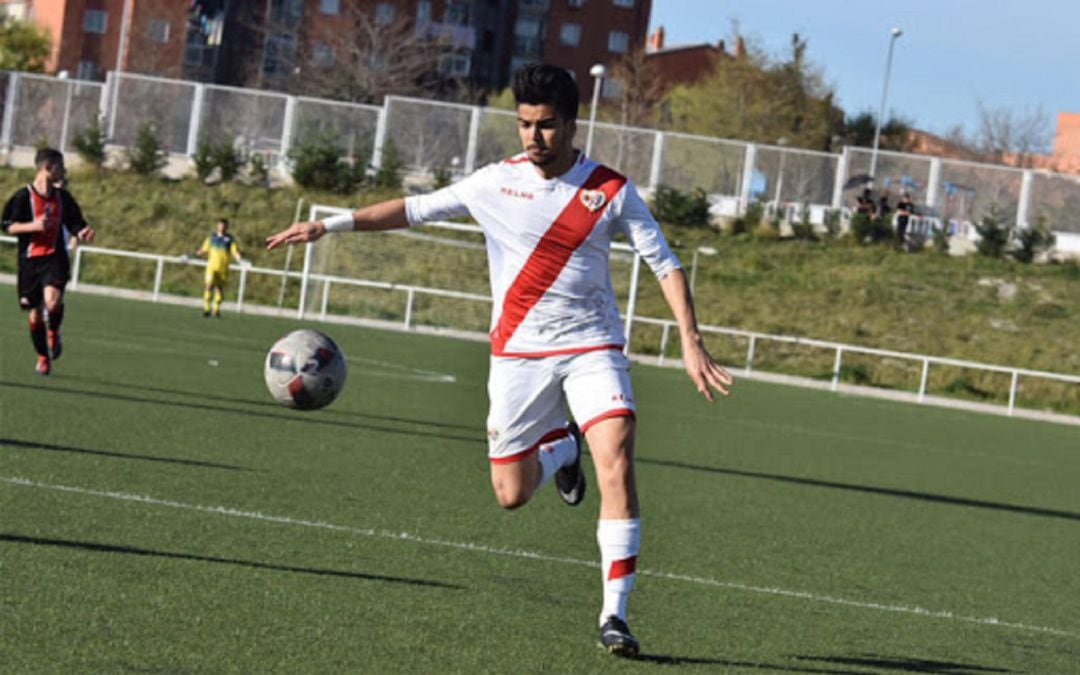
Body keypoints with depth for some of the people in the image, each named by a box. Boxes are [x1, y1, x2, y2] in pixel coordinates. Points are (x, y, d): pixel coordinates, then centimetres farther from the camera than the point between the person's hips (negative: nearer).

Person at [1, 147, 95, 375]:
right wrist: (32, 226, -18)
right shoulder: (23, 196, -5)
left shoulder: (62, 197, 7)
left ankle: (53, 332, 6)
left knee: (52, 300, -25)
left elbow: (75, 225, 15)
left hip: (55, 258, 1)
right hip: (30, 260, -1)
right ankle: (43, 358, 25)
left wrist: (83, 233, -7)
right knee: (34, 314, 4)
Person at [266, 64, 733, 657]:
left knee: (616, 465, -22)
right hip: (518, 353, 2)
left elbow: (665, 265, -2)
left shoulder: (611, 191, -6)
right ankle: (561, 447, 38)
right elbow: (415, 209, 8)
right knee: (510, 495, 3)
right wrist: (330, 225, 2)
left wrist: (691, 343, -13)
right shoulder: (497, 182, -1)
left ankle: (614, 614, -16)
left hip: (592, 349, -2)